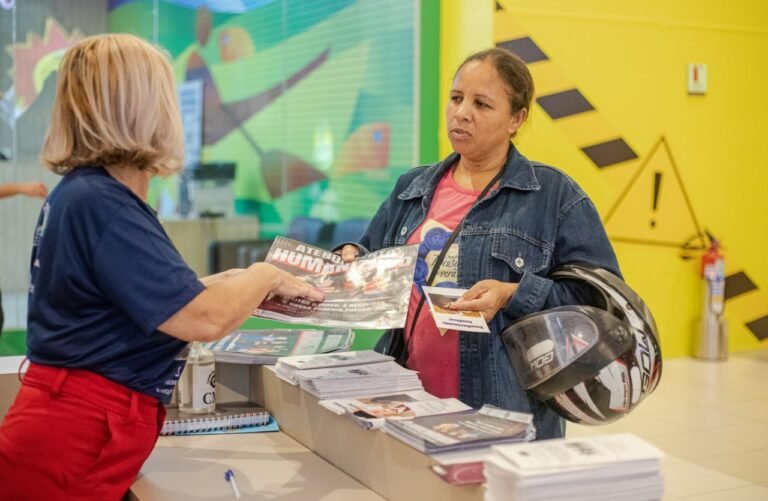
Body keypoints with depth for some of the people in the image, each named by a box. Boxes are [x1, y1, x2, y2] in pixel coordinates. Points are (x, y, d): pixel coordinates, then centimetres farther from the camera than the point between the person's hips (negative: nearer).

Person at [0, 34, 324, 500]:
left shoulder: (80, 193, 9)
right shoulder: (101, 205, -21)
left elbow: (154, 295, 22)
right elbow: (204, 320, -24)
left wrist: (235, 281, 14)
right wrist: (266, 276, -5)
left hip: (64, 432, 10)